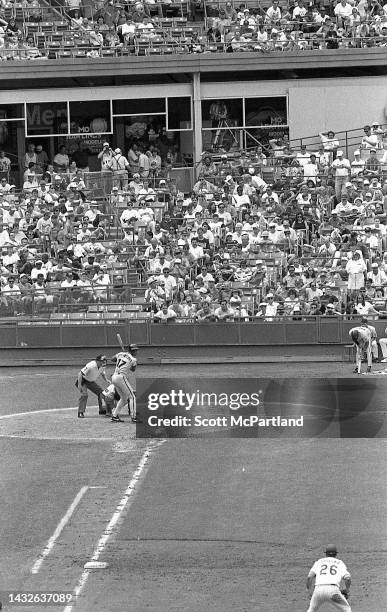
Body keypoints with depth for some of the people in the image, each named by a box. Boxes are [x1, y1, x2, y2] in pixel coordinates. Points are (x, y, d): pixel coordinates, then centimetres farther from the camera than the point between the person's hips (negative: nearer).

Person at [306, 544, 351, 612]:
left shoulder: (318, 562, 25)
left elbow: (309, 577, 10)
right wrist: (347, 590, 19)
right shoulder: (340, 563, 21)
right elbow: (347, 578, 3)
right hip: (333, 589, -2)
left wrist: (309, 590, 23)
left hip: (318, 589, 2)